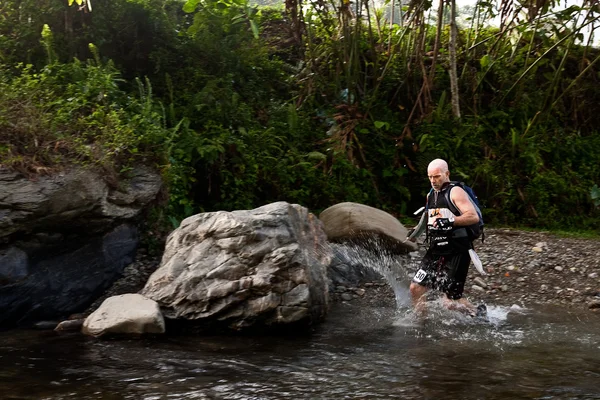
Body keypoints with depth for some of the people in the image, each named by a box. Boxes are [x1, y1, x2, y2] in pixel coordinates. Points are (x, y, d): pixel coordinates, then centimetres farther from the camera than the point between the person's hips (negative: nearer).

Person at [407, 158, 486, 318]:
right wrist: (414, 235, 26)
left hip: (456, 252, -8)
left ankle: (479, 314, 21)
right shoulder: (431, 195, 16)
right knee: (416, 288, -1)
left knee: (451, 302, -6)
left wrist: (450, 221, -33)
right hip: (435, 251, 8)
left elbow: (474, 217, -22)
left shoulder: (455, 192, -9)